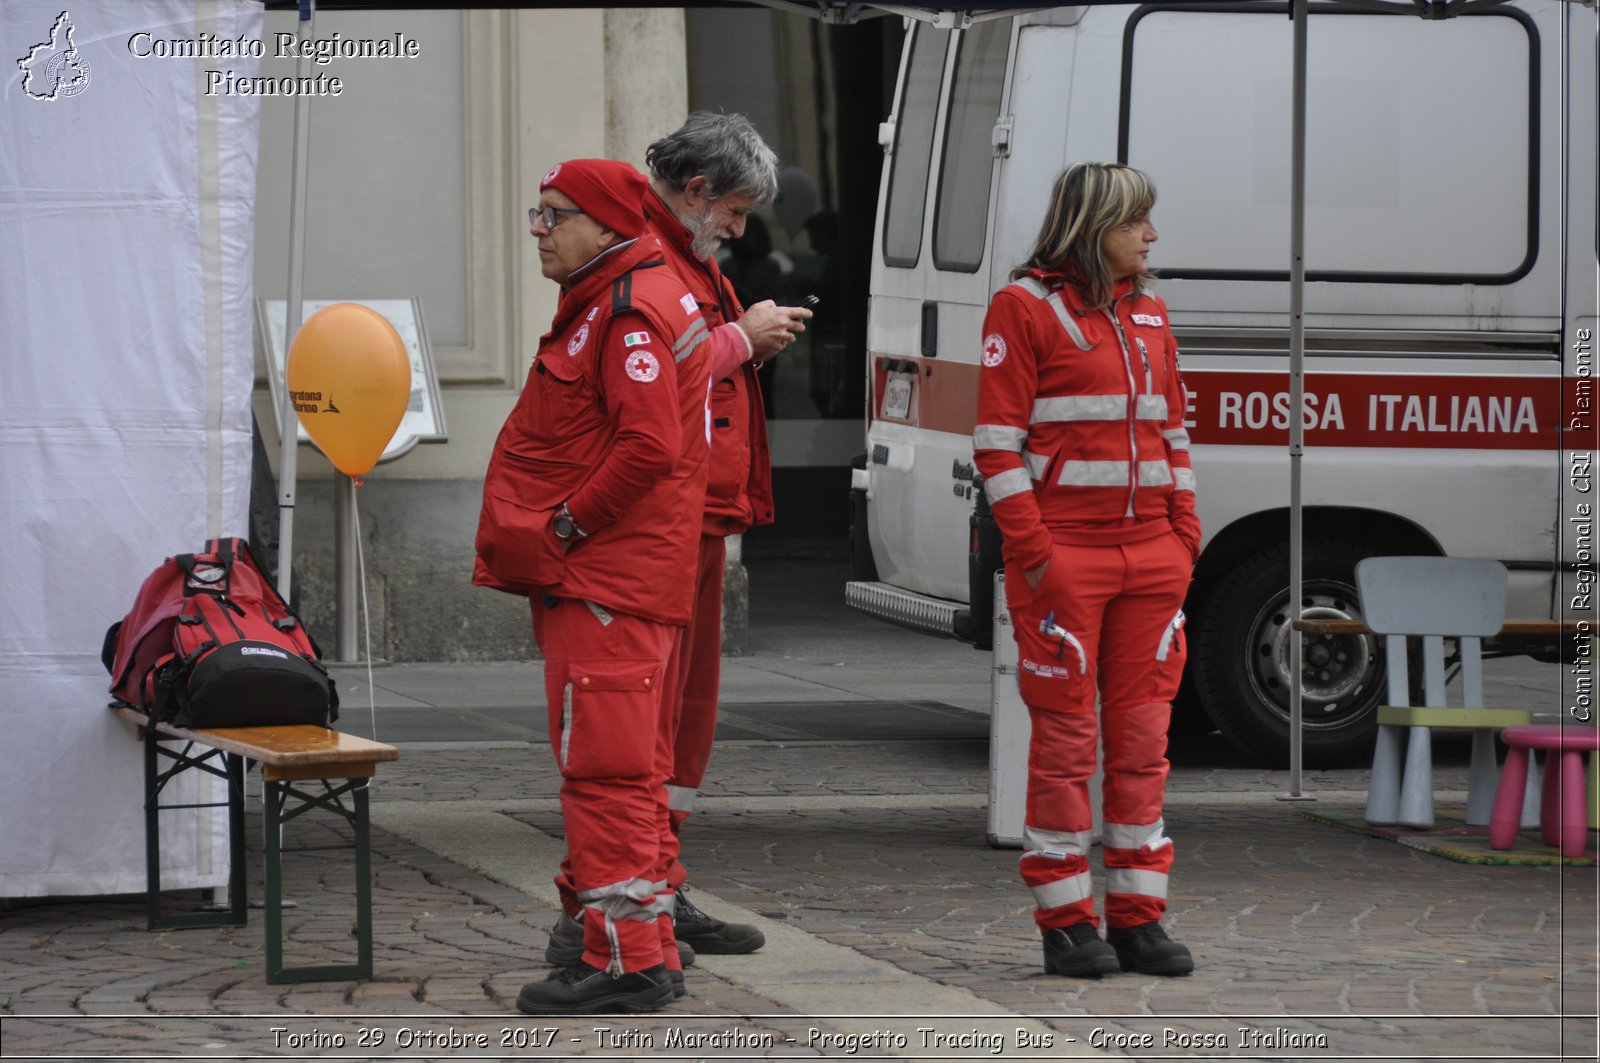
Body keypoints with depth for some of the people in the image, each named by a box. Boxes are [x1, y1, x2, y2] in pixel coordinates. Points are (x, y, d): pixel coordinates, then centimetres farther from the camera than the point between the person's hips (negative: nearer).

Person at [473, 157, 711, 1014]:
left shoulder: (629, 310, -14)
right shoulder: (606, 303, 20)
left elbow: (650, 446, -24)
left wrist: (566, 525, -16)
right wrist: (558, 534, 16)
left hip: (606, 583, -11)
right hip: (592, 577, 11)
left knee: (605, 766, -11)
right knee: (628, 766, 14)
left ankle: (624, 957, -10)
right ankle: (649, 949, 20)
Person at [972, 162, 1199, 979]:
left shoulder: (1146, 313, 17)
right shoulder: (1025, 306, -3)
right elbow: (998, 442, -7)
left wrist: (1183, 532, 9)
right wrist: (1032, 551, -13)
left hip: (1149, 557, 6)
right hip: (1065, 557, -6)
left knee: (1142, 735, 7)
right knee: (1066, 738, -2)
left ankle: (1138, 917, 13)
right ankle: (1067, 925, 4)